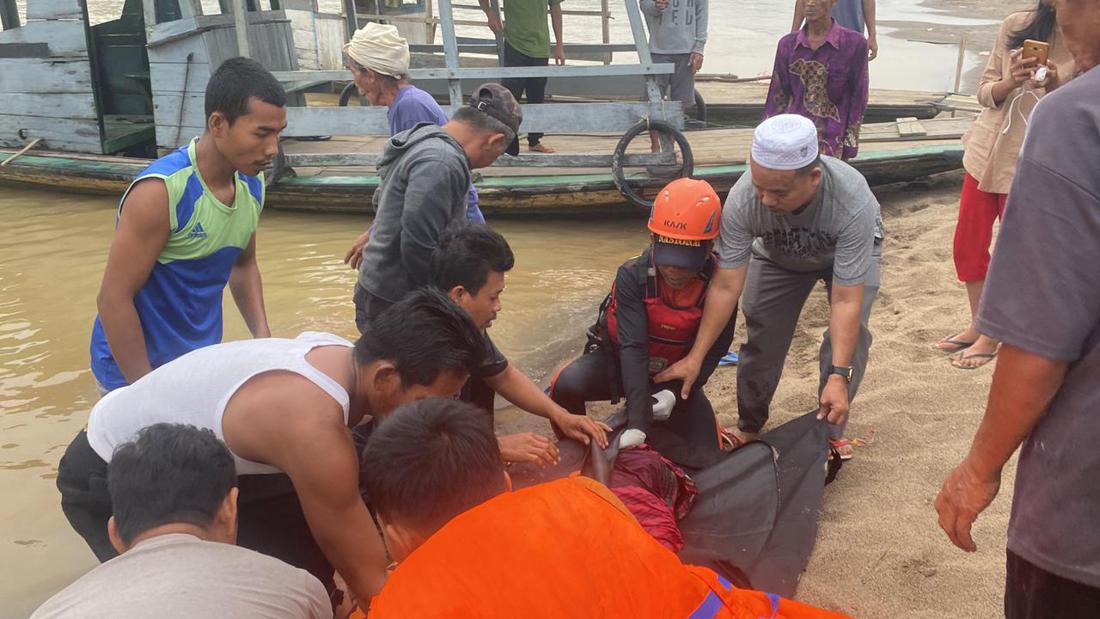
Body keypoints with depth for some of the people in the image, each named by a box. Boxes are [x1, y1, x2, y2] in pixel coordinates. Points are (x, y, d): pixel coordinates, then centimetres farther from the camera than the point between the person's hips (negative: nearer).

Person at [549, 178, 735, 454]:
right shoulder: (632, 276, -26)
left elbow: (711, 351, -18)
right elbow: (633, 348, -33)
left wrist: (672, 393, -35)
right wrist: (637, 424, -42)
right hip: (620, 362, -2)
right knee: (567, 385, -30)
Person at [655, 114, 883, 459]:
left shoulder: (854, 202, -44)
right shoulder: (742, 201, -39)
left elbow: (845, 301, -41)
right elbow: (726, 287, -33)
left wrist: (838, 377, -45)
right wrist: (695, 357, -33)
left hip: (850, 250, -1)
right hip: (779, 255, 2)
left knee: (852, 331, -19)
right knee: (762, 331, -6)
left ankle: (831, 428, 0)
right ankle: (749, 426, 15)